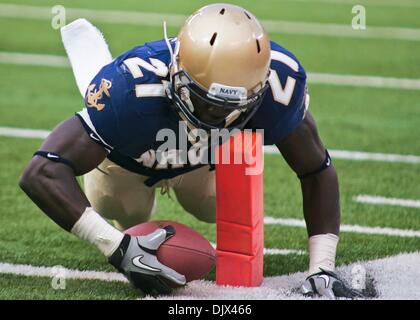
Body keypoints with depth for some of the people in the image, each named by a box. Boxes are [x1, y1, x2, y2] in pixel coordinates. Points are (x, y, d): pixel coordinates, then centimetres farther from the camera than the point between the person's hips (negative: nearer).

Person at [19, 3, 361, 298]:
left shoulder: (278, 83, -42)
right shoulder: (136, 91, -52)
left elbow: (316, 172, -25)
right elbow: (42, 173, -55)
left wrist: (322, 268, -36)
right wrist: (118, 247, -62)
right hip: (127, 162, -2)